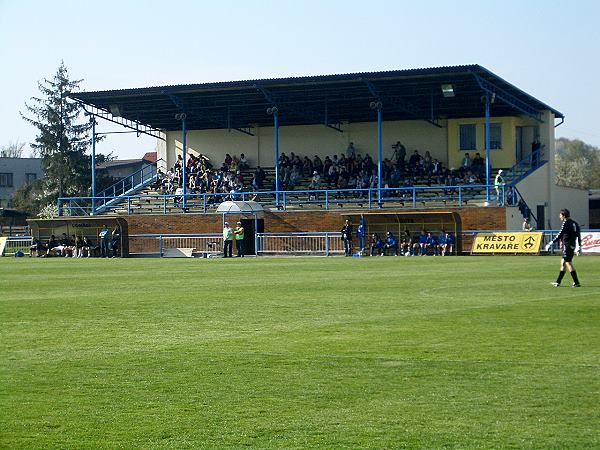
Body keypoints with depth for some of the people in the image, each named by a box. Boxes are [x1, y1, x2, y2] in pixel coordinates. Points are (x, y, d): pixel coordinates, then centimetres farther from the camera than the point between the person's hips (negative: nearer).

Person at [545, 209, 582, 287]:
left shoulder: (566, 223, -12)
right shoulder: (574, 223, 13)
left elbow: (560, 235, -17)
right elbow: (578, 235, 16)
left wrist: (550, 243, -15)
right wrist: (579, 246, 23)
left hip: (567, 245, -9)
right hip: (573, 245, 9)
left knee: (568, 263, -7)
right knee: (563, 263, 16)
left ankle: (576, 283, -11)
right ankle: (558, 282, 24)